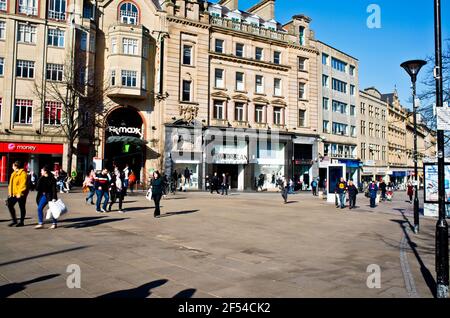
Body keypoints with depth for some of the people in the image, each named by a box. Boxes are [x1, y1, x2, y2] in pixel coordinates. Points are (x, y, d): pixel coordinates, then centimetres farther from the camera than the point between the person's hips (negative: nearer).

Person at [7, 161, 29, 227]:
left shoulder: (23, 173, -14)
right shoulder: (13, 173, 14)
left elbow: (23, 184, -19)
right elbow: (11, 183, 19)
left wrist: (19, 193, -22)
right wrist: (10, 192, 13)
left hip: (20, 194, -9)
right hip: (13, 194, 9)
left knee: (22, 207, 2)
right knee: (10, 205, 6)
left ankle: (21, 222, 11)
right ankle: (14, 220, 17)